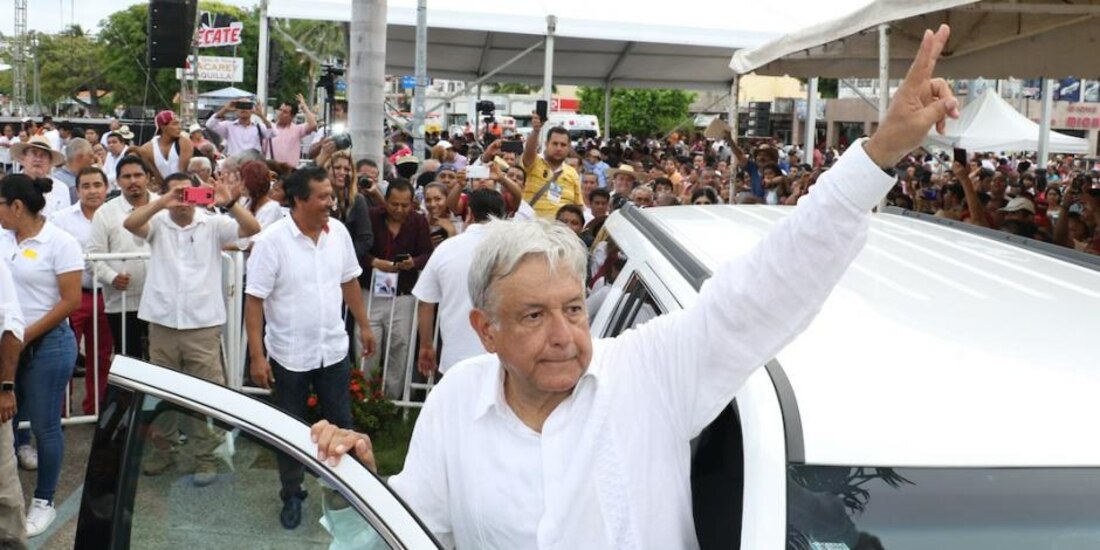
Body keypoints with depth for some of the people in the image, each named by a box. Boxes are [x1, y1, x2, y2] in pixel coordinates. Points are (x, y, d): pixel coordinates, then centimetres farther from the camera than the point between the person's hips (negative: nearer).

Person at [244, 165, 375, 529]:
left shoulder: (338, 232, -4)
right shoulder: (271, 241, -17)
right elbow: (254, 299, -15)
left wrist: (364, 325, 12)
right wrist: (256, 356, -17)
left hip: (333, 349, 3)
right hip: (289, 355, -3)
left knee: (340, 423, 14)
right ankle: (292, 496, 30)